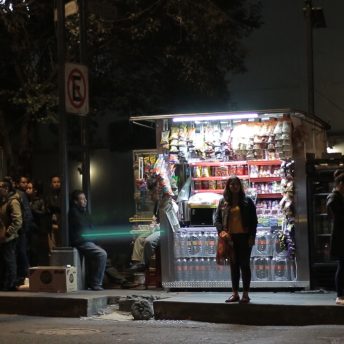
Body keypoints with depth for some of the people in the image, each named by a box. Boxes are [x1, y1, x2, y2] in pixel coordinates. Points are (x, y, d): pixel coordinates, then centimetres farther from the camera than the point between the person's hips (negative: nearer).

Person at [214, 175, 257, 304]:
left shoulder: (247, 201, 2)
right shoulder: (223, 202, 9)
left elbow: (254, 220, 0)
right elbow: (217, 218, 7)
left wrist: (252, 236, -8)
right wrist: (221, 231, -9)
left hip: (244, 237, -3)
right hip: (230, 238, 3)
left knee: (244, 265, -1)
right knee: (233, 266, 7)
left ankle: (245, 294, 1)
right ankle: (235, 294, 11)